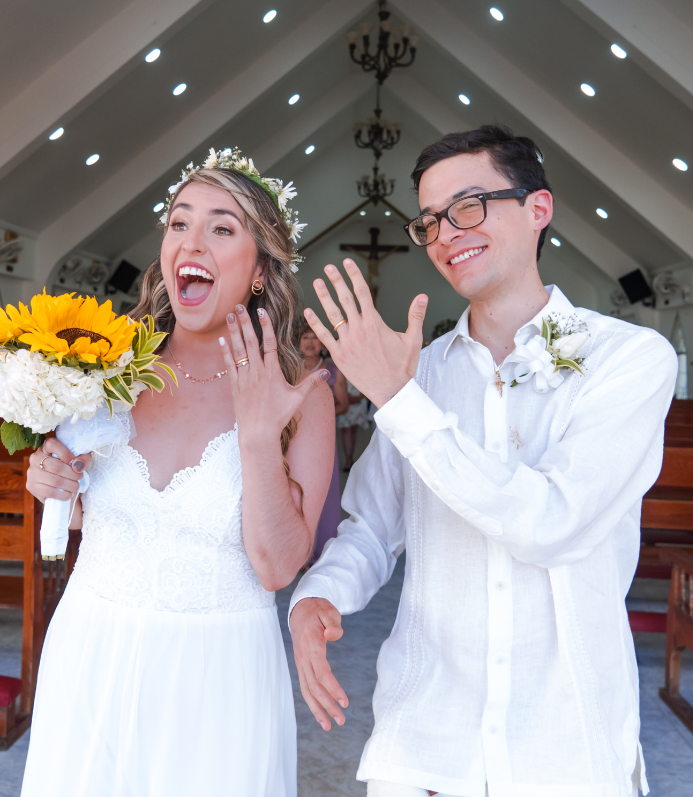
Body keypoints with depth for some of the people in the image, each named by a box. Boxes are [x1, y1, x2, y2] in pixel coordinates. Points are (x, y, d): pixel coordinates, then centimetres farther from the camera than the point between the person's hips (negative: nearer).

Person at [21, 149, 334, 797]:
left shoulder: (301, 397, -11)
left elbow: (278, 567, -16)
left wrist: (259, 432, -24)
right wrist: (55, 485, -8)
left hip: (215, 678, -3)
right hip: (88, 663, 3)